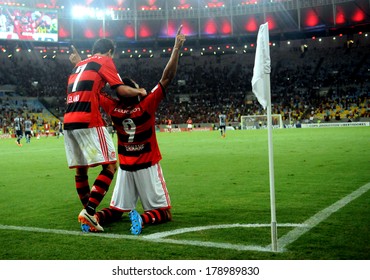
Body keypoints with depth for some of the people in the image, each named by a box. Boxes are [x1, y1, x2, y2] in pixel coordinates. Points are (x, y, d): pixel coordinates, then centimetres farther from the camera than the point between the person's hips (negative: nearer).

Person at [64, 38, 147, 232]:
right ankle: (88, 211, -16)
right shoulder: (105, 61, 7)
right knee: (110, 166, -6)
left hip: (68, 122, 8)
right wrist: (140, 92, 15)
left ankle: (88, 214, 16)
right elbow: (121, 90, -1)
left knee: (81, 170, 12)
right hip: (88, 122, -8)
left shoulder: (79, 65, 27)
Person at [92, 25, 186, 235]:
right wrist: (177, 48, -13)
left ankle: (97, 216, -15)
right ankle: (143, 218, -28)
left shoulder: (113, 108, -7)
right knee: (164, 213, 4)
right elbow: (167, 78, -17)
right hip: (148, 167, -4)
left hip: (125, 168, 4)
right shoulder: (147, 105, -17)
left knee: (117, 210, 17)